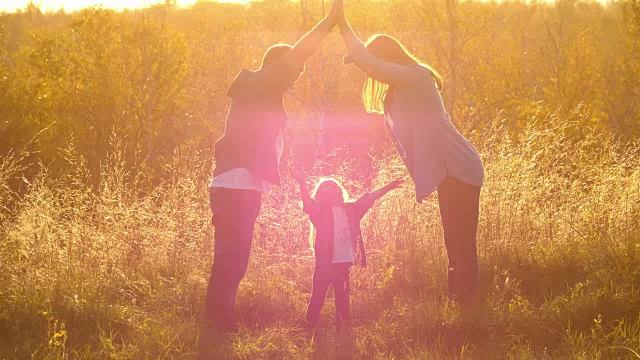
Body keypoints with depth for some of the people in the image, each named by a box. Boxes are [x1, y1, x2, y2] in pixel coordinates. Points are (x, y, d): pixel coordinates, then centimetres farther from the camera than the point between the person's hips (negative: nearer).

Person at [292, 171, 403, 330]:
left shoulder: (349, 209, 11)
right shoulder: (320, 210, -3)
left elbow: (368, 198, 15)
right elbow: (308, 203, -21)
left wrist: (388, 187, 14)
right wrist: (302, 184, -39)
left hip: (344, 263, 4)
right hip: (325, 263, -4)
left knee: (342, 300, 12)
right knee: (317, 299, -1)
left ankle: (342, 329, 20)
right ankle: (310, 328, 5)